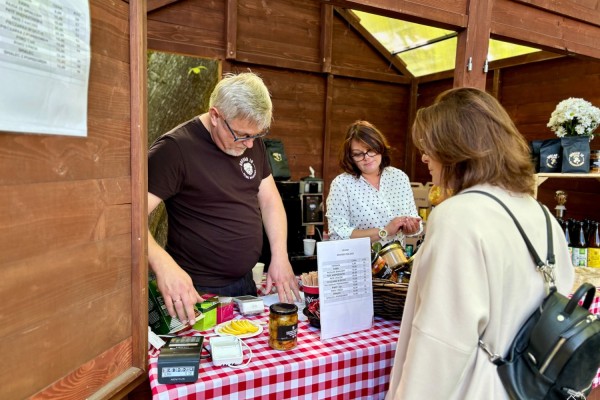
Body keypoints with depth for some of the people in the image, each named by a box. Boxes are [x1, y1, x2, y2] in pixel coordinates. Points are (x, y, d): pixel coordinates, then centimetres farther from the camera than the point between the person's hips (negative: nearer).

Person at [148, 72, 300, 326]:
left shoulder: (252, 142, 3)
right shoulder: (175, 149, -20)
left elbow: (269, 200, 5)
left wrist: (280, 257, -5)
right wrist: (163, 264, -40)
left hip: (247, 283, 7)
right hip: (197, 291, -7)